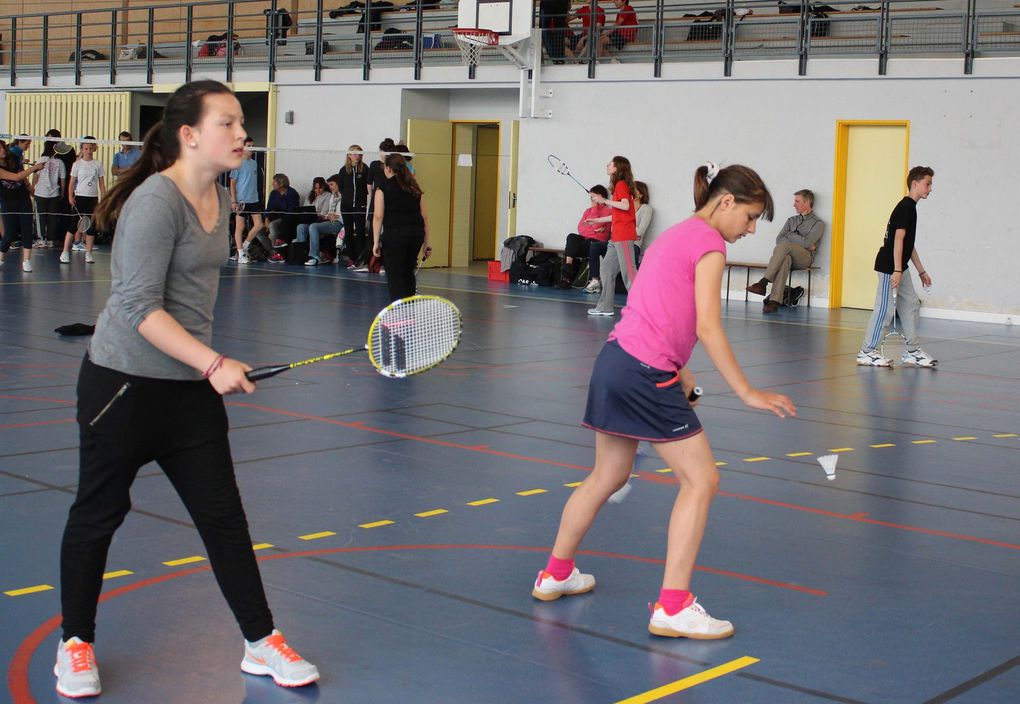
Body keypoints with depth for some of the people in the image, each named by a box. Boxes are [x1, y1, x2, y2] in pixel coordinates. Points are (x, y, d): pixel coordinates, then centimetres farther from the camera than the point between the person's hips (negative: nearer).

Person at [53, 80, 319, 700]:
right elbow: (140, 307, -23)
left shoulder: (221, 202, 8)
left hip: (190, 387, 7)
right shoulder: (156, 200, -18)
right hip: (124, 383, -7)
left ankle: (262, 643, 16)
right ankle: (76, 644, 26)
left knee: (223, 515, 7)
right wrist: (213, 364, -27)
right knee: (98, 513, 8)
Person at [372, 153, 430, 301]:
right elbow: (424, 217, 12)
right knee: (408, 274, 19)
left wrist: (376, 241, -5)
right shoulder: (414, 187, 14)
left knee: (395, 277, 2)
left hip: (395, 235, -5)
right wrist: (426, 243, 17)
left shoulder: (383, 187, 1)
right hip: (417, 234, 5)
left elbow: (378, 216, -7)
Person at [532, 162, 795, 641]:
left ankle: (556, 574, 35)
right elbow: (707, 327, -16)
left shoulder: (677, 234, 20)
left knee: (607, 477, 22)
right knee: (701, 480, -3)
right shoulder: (709, 242, -9)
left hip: (615, 358, 10)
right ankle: (672, 608, -4)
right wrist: (748, 393, -14)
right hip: (647, 373, -10)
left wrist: (679, 372, 16)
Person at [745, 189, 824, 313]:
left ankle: (763, 283, -41)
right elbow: (778, 239, 11)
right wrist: (801, 244, -3)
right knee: (785, 259, -37)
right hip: (788, 255, 4)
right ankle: (775, 300, -44)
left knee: (784, 245, -35)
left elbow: (807, 242, -9)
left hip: (805, 258, -4)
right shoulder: (791, 220, 27)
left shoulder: (818, 223, 9)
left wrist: (790, 235, 5)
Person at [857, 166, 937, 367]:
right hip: (890, 267, -10)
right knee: (885, 309, -7)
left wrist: (921, 271, 25)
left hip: (899, 267, 10)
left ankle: (912, 351, 16)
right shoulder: (906, 206, -13)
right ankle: (866, 352, -1)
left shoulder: (910, 207, 17)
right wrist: (897, 270, -24)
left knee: (911, 306, 11)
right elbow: (898, 238, -20)